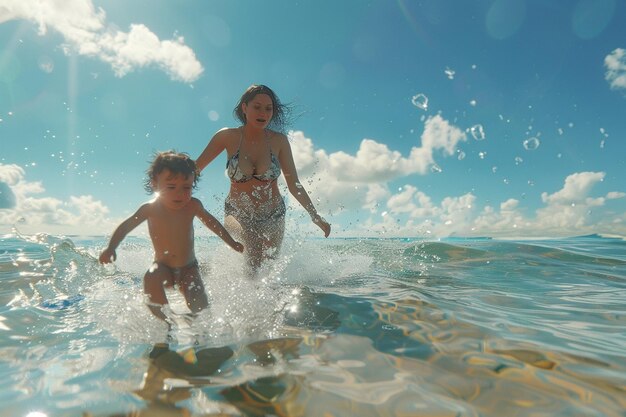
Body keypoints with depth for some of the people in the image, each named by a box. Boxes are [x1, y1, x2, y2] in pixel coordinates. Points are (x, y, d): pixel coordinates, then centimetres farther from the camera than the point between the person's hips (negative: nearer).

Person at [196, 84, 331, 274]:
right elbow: (195, 168, -1)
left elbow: (294, 185, -2)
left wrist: (316, 217, -4)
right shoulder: (229, 137, -10)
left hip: (273, 217, 2)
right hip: (237, 215, -2)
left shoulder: (278, 140, -7)